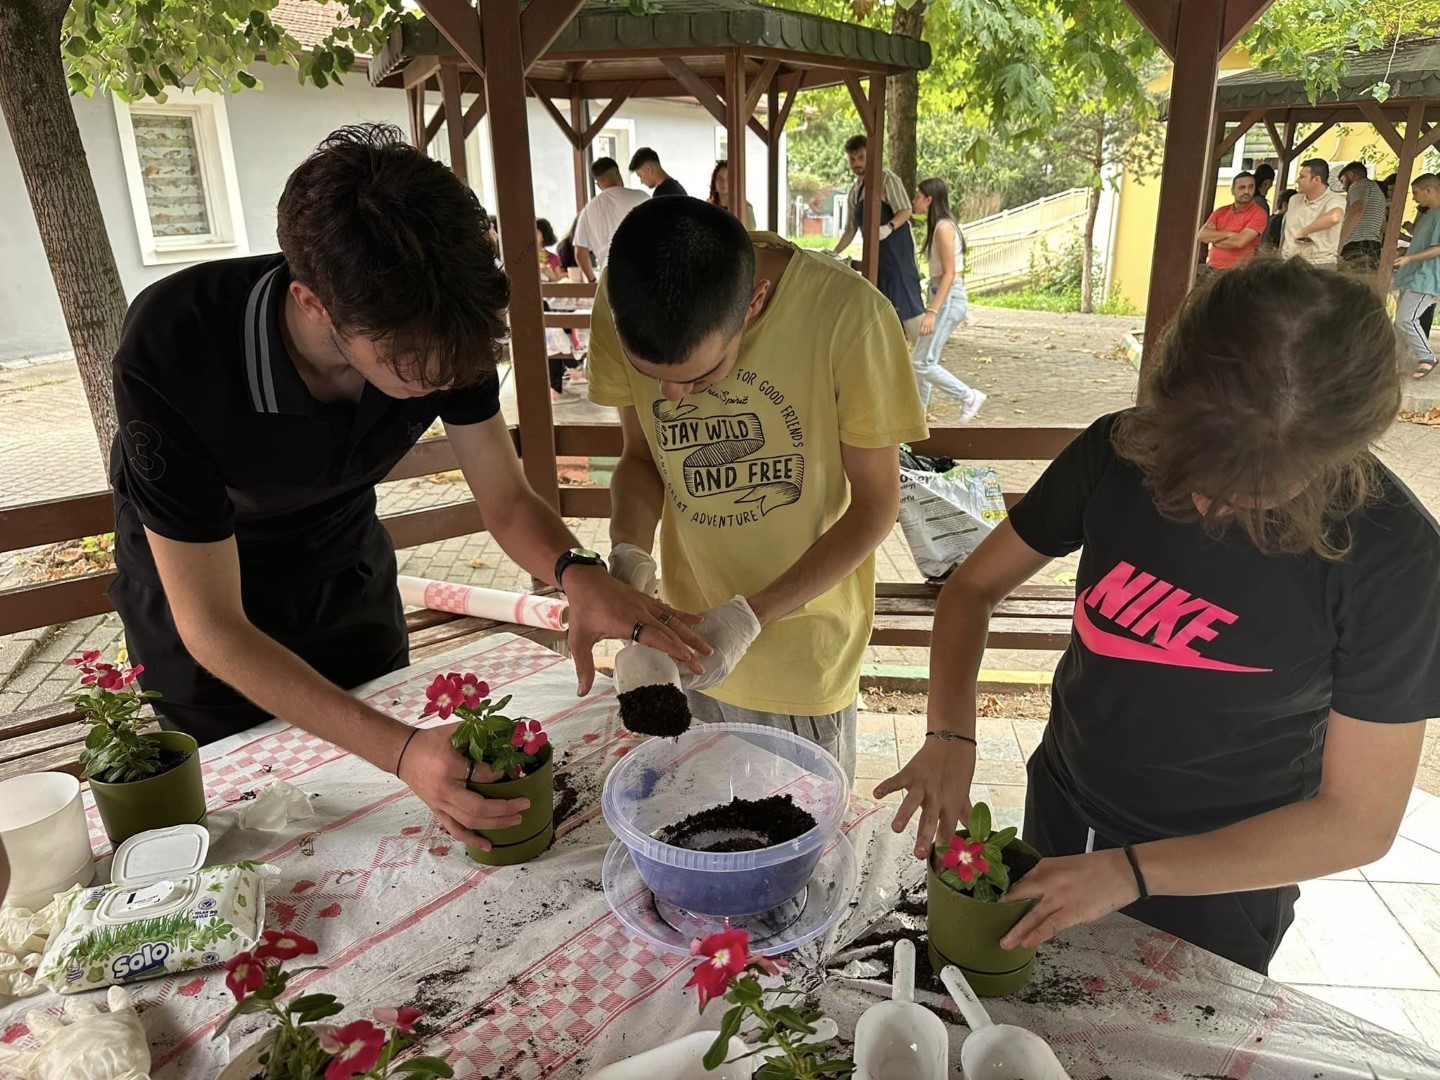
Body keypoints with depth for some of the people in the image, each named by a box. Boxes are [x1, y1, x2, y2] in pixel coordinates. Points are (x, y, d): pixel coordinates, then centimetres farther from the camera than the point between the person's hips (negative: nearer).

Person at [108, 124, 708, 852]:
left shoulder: (435, 332, -28)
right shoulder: (170, 349, -39)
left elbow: (507, 501, -16)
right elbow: (212, 626, -34)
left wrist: (575, 572, -40)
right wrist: (402, 751, -44)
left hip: (344, 566, 3)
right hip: (192, 580, -3)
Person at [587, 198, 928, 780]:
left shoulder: (847, 314, -27)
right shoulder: (620, 307, -15)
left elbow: (875, 502, -16)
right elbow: (641, 454, 0)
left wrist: (753, 617, -23)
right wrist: (628, 553, -20)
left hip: (803, 660, -3)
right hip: (690, 643, 3)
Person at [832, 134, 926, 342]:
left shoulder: (885, 178, -5)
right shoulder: (855, 190, 18)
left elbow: (905, 210, -13)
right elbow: (851, 228, 24)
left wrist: (889, 227, -31)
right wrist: (834, 253, 16)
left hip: (897, 249, -8)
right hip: (874, 254, 8)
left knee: (906, 302, -15)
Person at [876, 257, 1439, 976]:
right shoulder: (1120, 451, -17)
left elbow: (1360, 821, -19)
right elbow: (973, 587, -7)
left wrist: (1132, 870, -25)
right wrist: (950, 734, -23)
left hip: (1217, 883, -3)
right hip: (1060, 813, 3)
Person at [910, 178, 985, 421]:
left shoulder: (944, 227, -14)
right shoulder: (939, 226, 14)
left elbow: (949, 274, -20)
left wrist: (932, 311, -25)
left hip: (949, 299, -10)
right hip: (943, 297, 10)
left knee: (922, 362, -10)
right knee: (921, 360, 12)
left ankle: (969, 396, 0)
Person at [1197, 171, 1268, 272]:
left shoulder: (1258, 214, -3)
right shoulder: (1221, 212, 13)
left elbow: (1239, 241, -15)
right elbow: (1202, 235, 0)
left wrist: (1213, 237, -2)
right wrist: (1229, 234, -10)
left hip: (1235, 272, -4)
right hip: (1210, 269, 5)